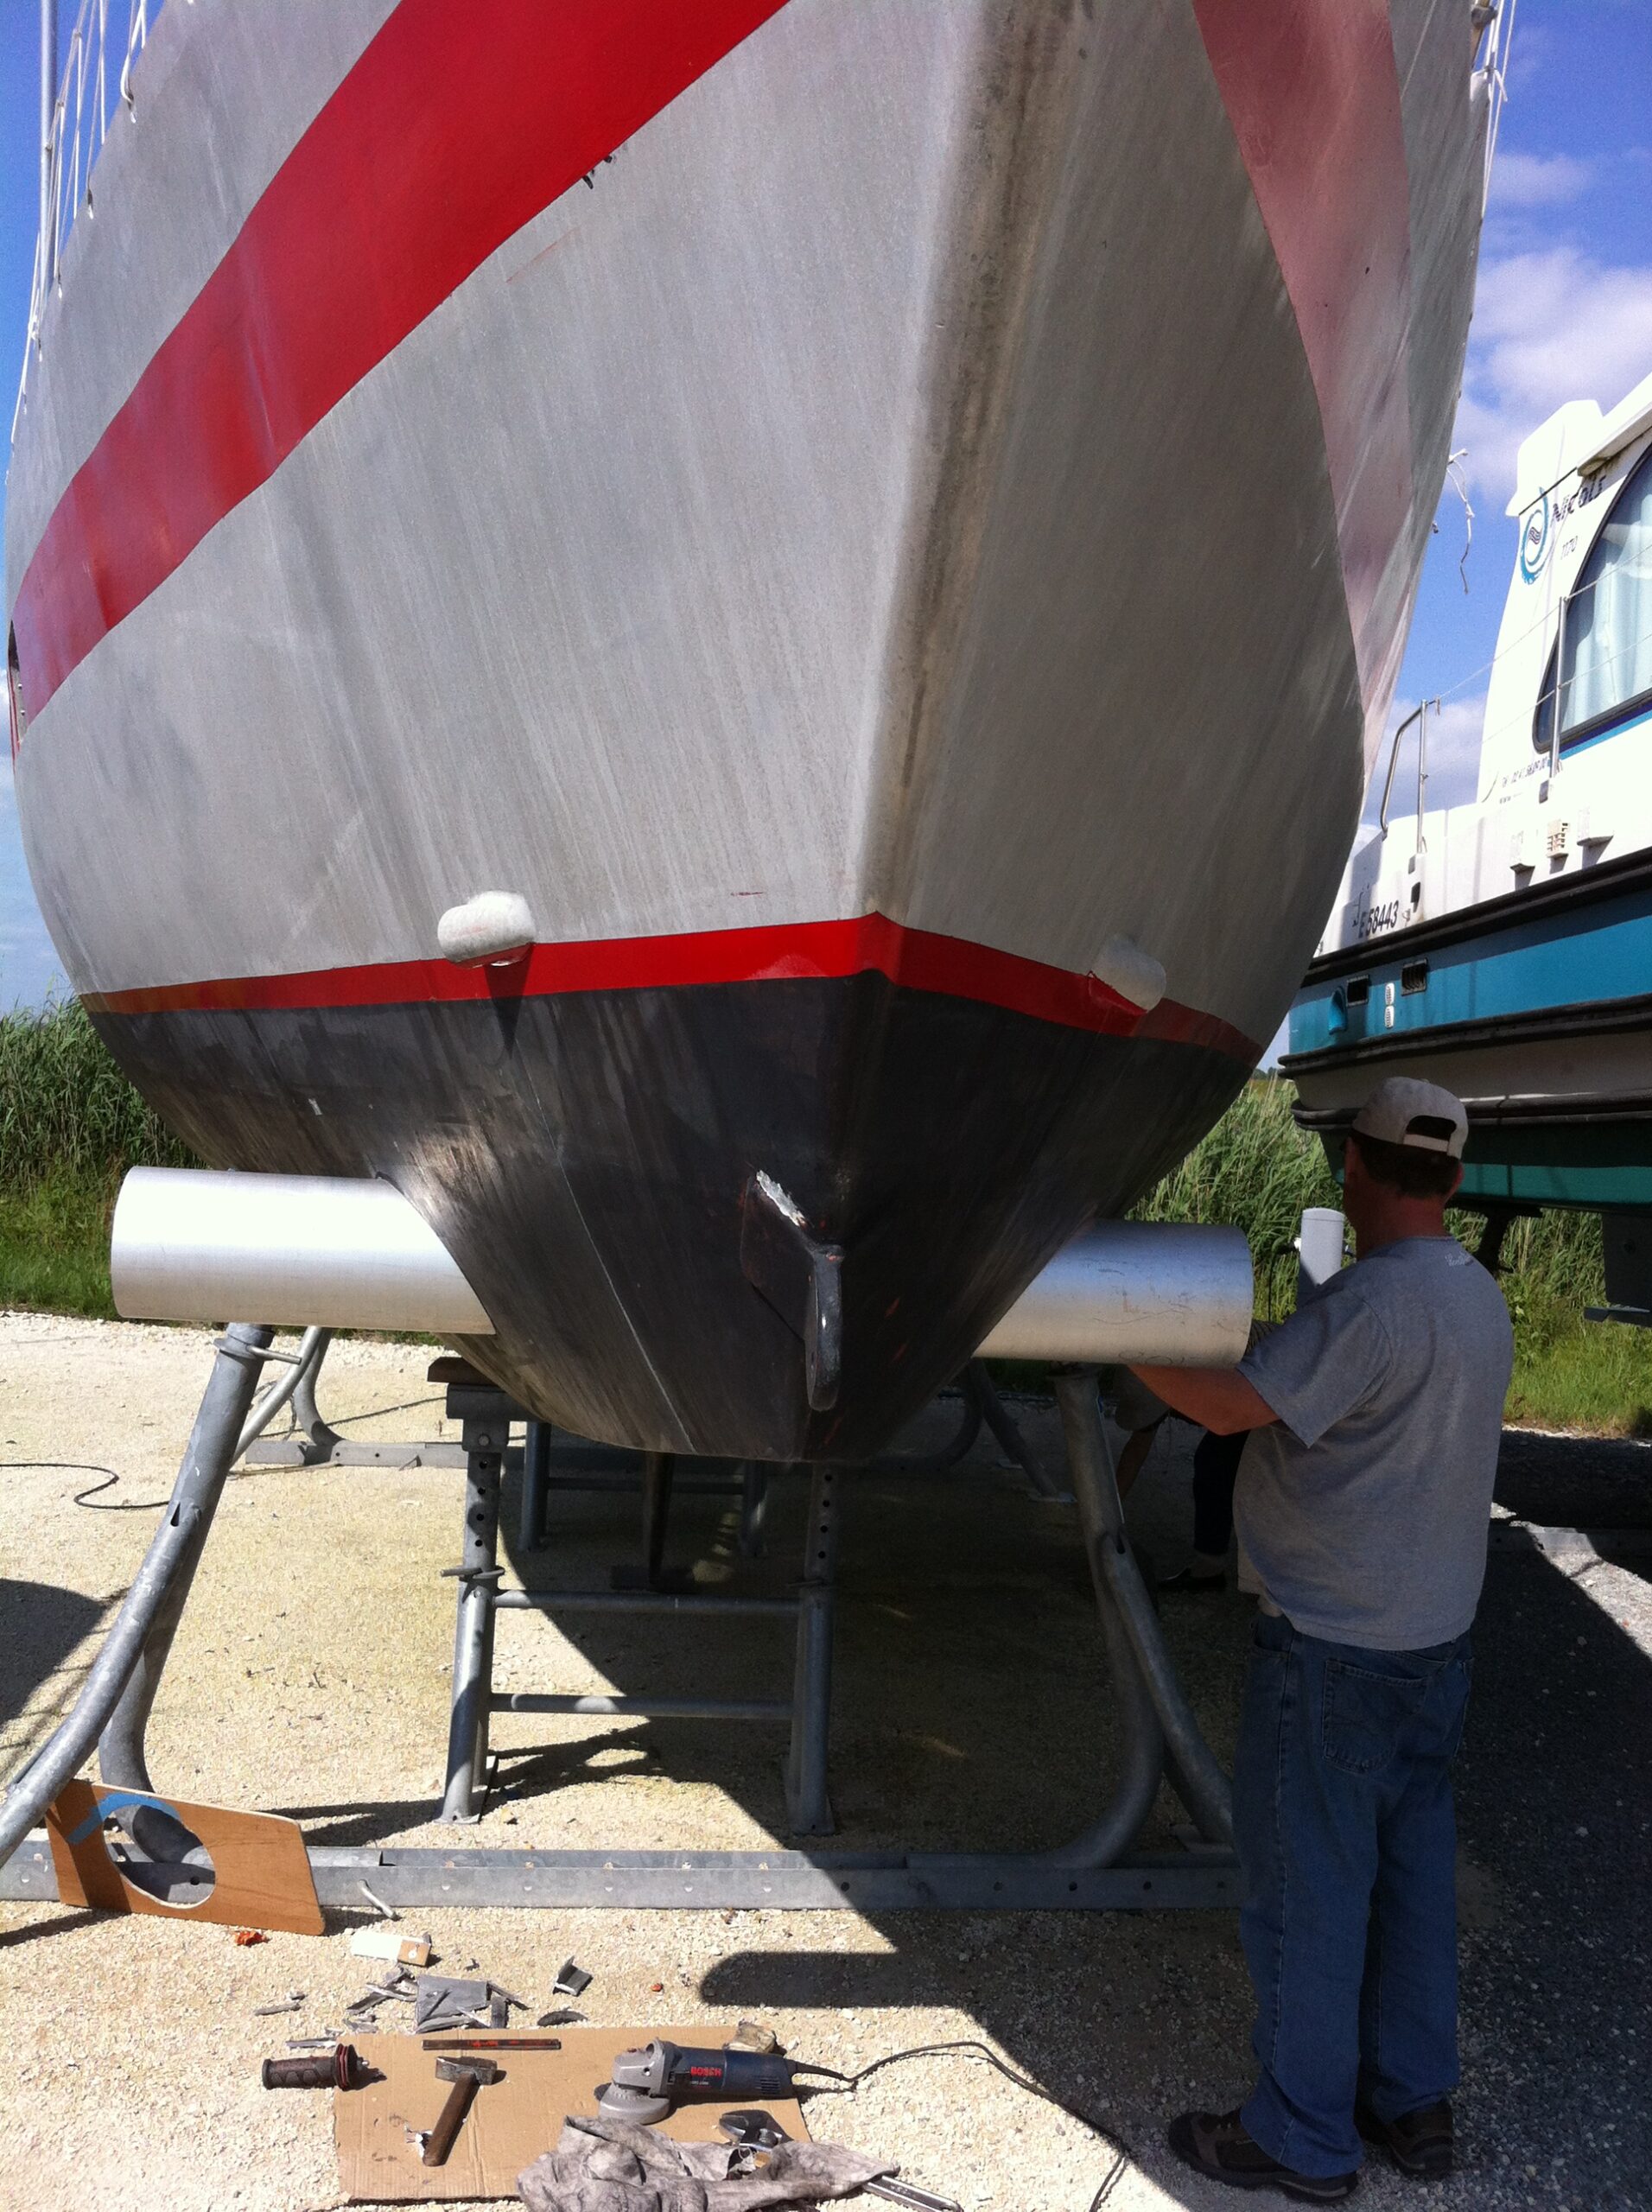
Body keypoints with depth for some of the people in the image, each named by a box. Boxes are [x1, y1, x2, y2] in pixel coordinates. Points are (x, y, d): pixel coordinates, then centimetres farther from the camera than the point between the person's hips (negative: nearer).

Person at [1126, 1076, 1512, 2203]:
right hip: (1437, 1640, 9)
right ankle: (1414, 2102, 34)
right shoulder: (1481, 1298, 5)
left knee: (1308, 1889, 5)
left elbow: (1236, 1404, -24)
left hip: (1334, 1651, -9)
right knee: (1413, 1868, 19)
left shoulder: (1371, 1303, -24)